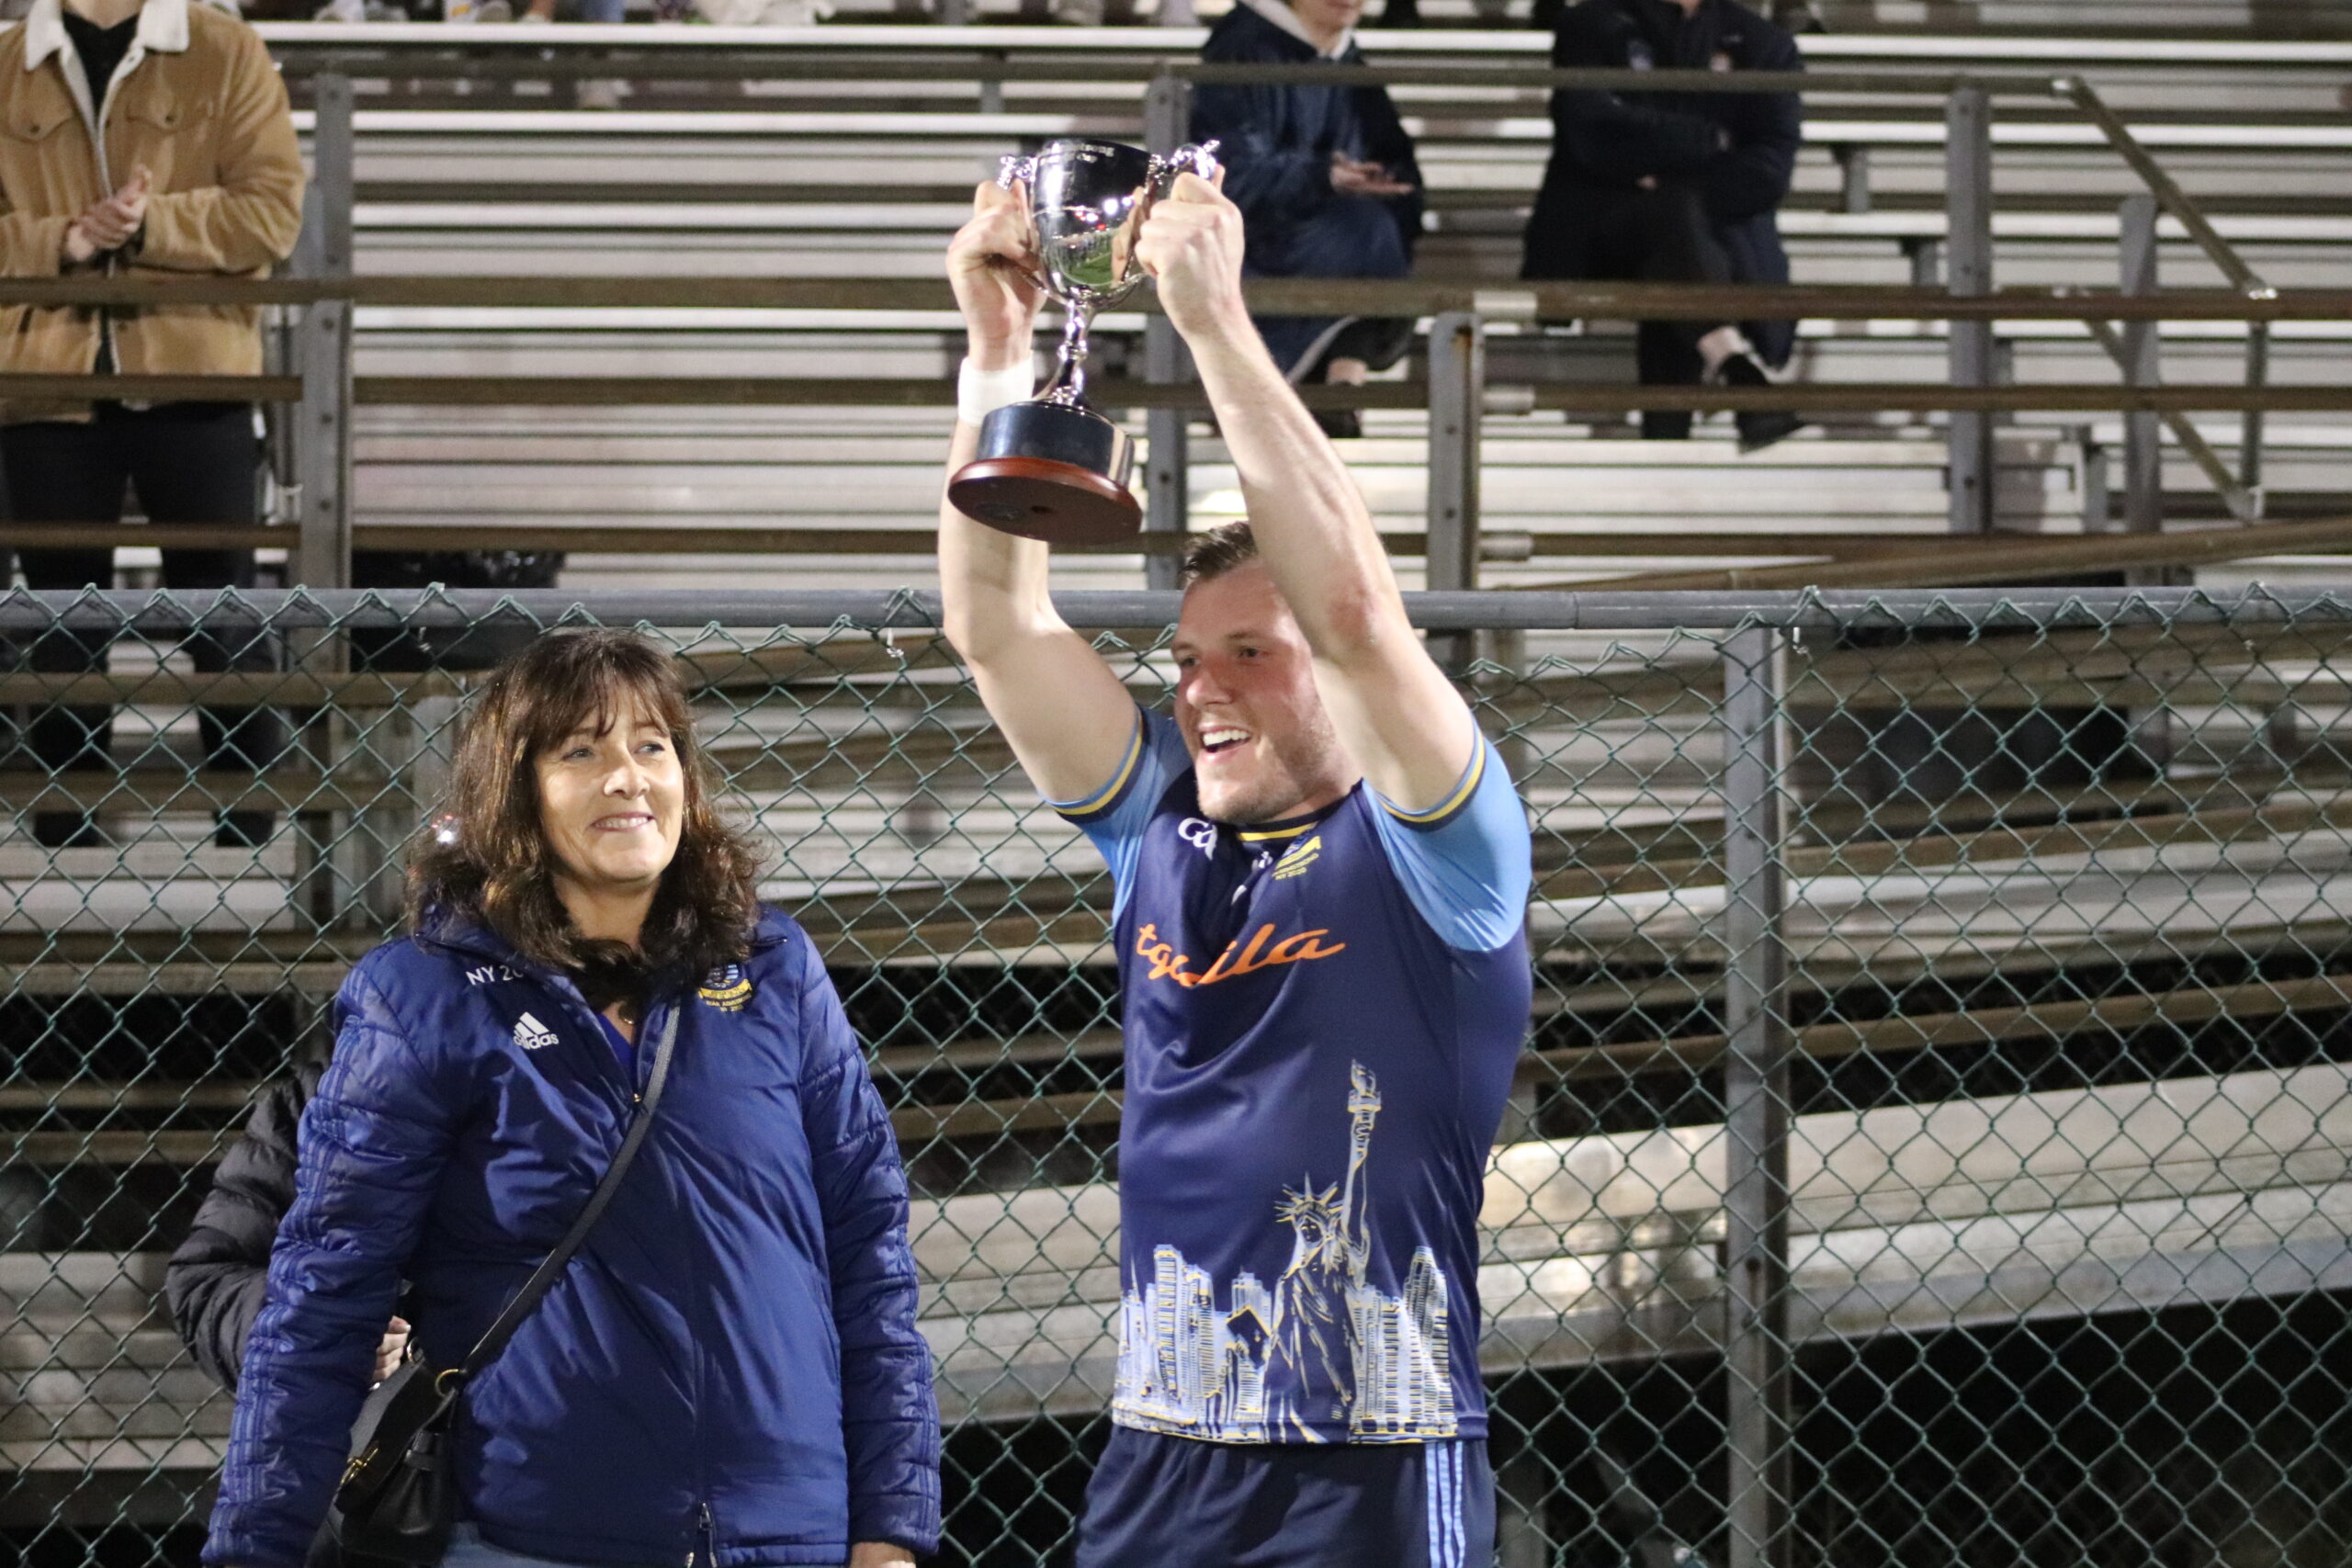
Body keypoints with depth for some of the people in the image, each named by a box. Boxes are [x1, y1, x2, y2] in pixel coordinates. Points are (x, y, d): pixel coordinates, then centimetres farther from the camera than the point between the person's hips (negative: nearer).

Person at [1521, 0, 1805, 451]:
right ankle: (1733, 363, -54)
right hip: (1596, 236, -1)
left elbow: (1768, 171, -2)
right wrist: (1712, 140, -8)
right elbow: (1595, 136, -9)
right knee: (1672, 213, -36)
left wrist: (1665, 185, -14)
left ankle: (1665, 442, -43)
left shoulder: (1764, 45, 13)